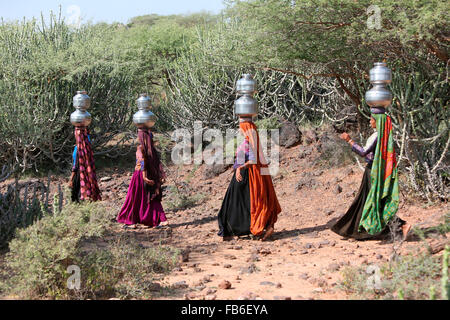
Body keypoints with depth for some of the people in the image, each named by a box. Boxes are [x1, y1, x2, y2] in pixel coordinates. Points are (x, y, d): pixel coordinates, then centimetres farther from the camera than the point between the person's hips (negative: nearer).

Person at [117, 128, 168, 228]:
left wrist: (144, 176, -28)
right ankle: (162, 219, 1)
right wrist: (161, 176, 9)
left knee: (134, 198, 5)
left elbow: (142, 161, -24)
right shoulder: (151, 148, 7)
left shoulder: (140, 147, -13)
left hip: (140, 174, -7)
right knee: (152, 198, 9)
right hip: (151, 175, 7)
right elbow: (157, 162, 7)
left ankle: (131, 222, 12)